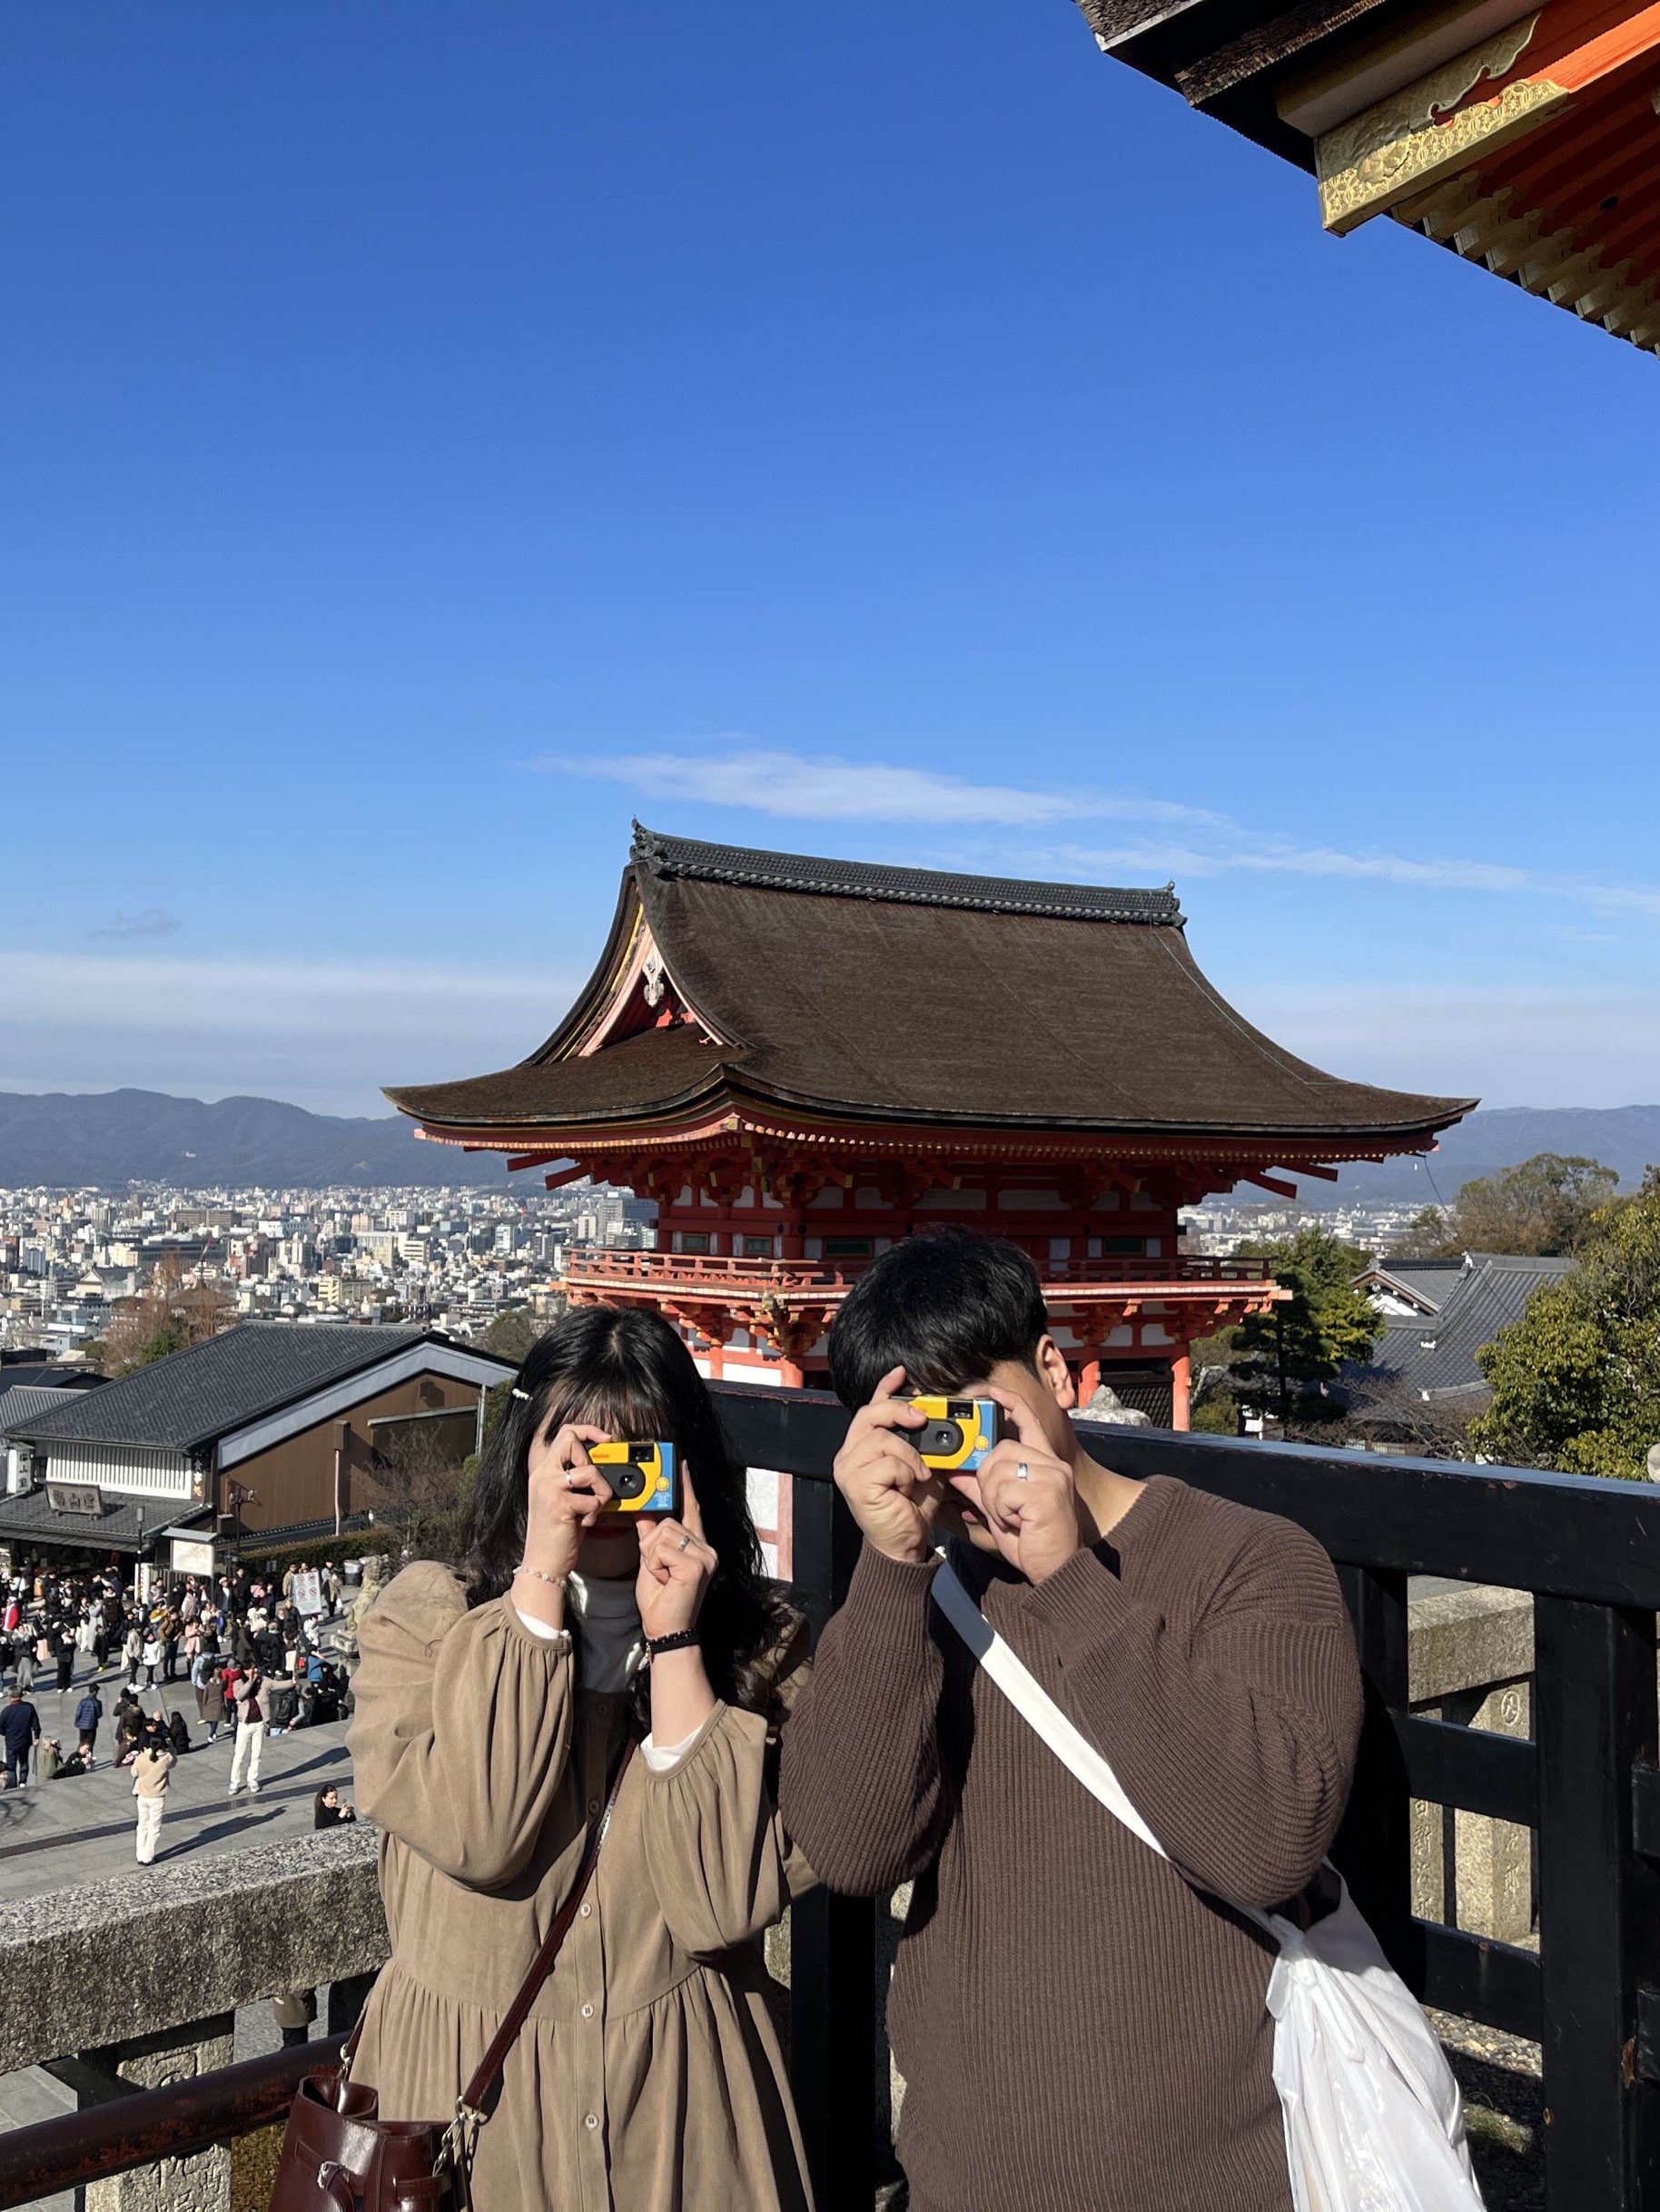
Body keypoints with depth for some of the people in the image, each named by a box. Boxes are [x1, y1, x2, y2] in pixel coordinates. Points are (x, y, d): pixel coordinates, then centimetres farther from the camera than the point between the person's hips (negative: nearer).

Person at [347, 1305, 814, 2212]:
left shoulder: (758, 1644, -5)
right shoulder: (422, 1618, -6)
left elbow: (726, 1906, -17)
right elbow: (475, 1835, -22)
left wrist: (675, 1639, -20)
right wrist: (540, 1577, -23)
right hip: (465, 2088, 0)